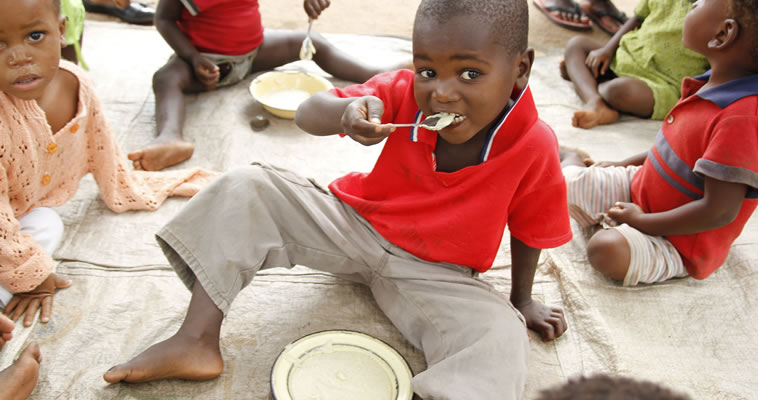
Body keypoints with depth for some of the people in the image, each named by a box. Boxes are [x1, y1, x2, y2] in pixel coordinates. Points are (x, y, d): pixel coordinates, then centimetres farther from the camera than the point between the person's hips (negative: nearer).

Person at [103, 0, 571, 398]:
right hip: (355, 225, 3)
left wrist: (521, 300, 9)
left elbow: (529, 231, -4)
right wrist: (346, 111, -40)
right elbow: (306, 114, -16)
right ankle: (197, 341, -10)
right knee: (246, 188, -12)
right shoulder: (403, 93, -16)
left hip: (435, 274, -2)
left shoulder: (534, 147, -21)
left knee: (501, 339, -31)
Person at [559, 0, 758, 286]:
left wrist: (640, 221, -21)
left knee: (606, 249, -32)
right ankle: (572, 161, 33)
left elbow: (719, 212, -30)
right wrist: (624, 164, 13)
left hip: (681, 244, -7)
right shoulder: (713, 85, -4)